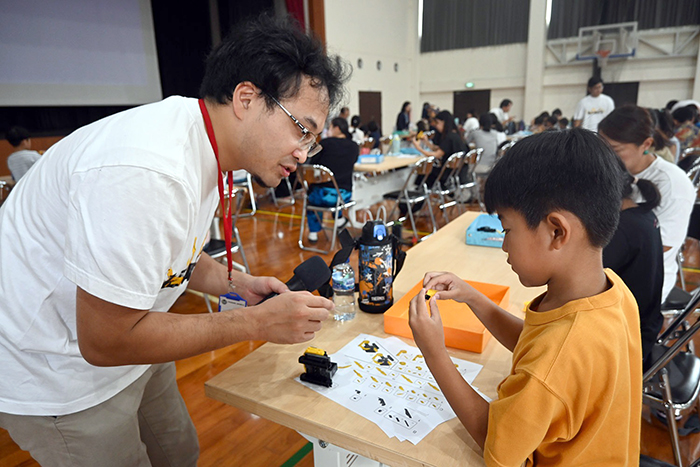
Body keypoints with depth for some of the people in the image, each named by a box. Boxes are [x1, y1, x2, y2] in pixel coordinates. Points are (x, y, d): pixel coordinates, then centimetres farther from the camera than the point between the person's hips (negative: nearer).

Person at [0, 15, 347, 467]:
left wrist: (236, 283, -6)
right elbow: (106, 341, -29)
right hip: (60, 374, -8)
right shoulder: (146, 171, -35)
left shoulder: (201, 145, -4)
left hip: (123, 336, 9)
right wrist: (257, 322, -26)